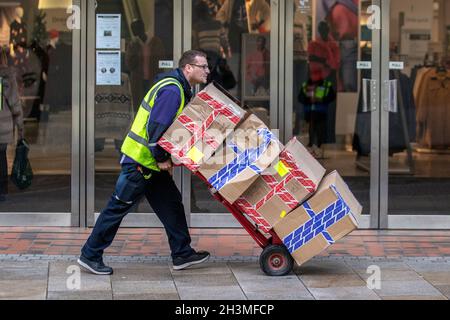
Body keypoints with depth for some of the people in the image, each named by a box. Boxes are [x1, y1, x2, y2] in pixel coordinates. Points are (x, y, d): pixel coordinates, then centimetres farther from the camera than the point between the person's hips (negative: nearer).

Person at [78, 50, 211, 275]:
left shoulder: (181, 90, 13)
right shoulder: (171, 90, -20)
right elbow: (155, 127, -25)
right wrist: (162, 158, -18)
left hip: (153, 162, 10)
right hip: (140, 160, -10)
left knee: (171, 204, 11)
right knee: (118, 207, -3)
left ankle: (182, 254, 17)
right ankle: (90, 255, 5)